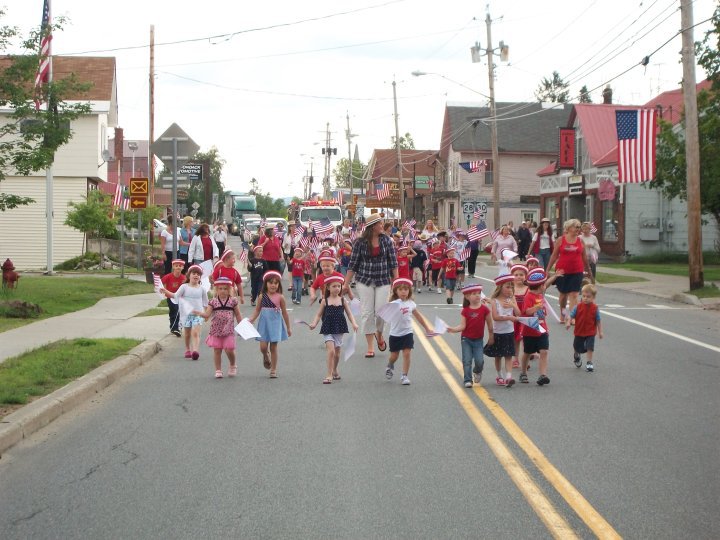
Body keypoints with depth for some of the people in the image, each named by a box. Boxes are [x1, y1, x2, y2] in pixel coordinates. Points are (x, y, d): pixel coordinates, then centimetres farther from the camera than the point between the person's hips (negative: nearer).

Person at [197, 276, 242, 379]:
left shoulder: (233, 301, 1)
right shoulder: (213, 301, 0)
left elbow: (238, 315, 8)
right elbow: (207, 314, -7)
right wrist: (200, 313, -27)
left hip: (229, 331, -1)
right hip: (216, 331, 1)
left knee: (229, 350, -5)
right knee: (217, 350, 5)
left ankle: (232, 366, 23)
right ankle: (218, 370, 16)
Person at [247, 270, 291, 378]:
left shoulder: (280, 297, -4)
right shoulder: (262, 296, 0)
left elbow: (284, 312, 3)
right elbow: (257, 310, 7)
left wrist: (288, 327, 8)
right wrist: (251, 320, -8)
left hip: (275, 323, -1)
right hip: (264, 323, 1)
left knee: (273, 347, 2)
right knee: (263, 347, -5)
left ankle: (273, 370, 13)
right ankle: (266, 357, 31)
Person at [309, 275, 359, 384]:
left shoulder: (343, 300, 2)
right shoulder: (325, 301, -2)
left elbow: (349, 313, 4)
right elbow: (319, 315, 3)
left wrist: (354, 323, -12)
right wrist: (314, 323, -14)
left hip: (339, 329, 3)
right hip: (328, 330, -3)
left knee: (337, 352, 14)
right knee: (331, 350, -16)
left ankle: (334, 371, 37)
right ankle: (329, 375, -11)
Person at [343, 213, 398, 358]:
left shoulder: (386, 241, 1)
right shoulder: (360, 243, -5)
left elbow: (393, 262, 4)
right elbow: (353, 264, -2)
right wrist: (346, 284, -3)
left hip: (383, 281, 1)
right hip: (364, 281, -1)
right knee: (367, 313, -2)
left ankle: (379, 334, 28)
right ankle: (370, 347, 6)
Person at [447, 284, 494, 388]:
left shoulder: (484, 309, -6)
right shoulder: (465, 311, -6)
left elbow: (489, 324, 4)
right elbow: (462, 326, -9)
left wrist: (491, 337, 9)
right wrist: (454, 329, -26)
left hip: (478, 340, 0)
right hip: (466, 339, 0)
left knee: (479, 361, -5)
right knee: (467, 360, 0)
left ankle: (477, 372, 28)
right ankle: (467, 380, 10)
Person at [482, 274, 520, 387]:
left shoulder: (511, 299, 3)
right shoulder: (494, 301, -7)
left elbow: (518, 314, -3)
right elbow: (495, 317, -18)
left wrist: (513, 305, -21)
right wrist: (509, 317, -26)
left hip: (509, 332, 2)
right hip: (497, 333, -2)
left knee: (508, 356, -5)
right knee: (498, 356, 10)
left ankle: (508, 377, -12)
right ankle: (500, 376, 24)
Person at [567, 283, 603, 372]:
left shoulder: (595, 308, -10)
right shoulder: (578, 307, -10)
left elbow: (598, 321, -4)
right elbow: (571, 315, -9)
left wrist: (600, 331, -5)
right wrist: (568, 322, -29)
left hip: (590, 332, -2)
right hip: (579, 332, 2)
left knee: (590, 348, -7)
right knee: (577, 347, 16)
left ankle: (589, 363, 6)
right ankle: (576, 356, 48)